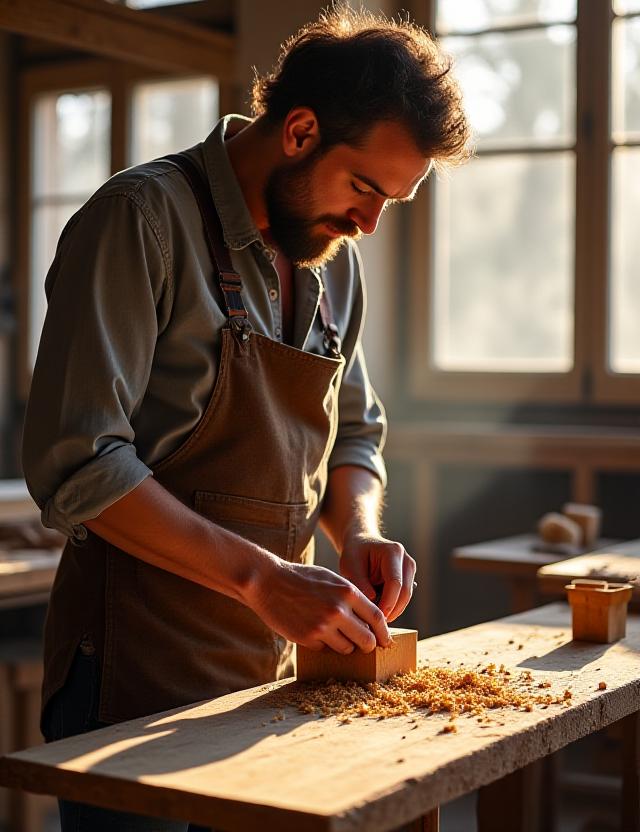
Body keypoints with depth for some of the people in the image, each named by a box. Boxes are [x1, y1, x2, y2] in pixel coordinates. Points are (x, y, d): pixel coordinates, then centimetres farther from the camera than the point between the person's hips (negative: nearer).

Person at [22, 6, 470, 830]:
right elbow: (76, 463, -22)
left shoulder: (335, 257, 8)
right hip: (135, 681, -7)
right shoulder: (146, 216, -15)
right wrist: (262, 577, -24)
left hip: (272, 669, 7)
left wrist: (359, 532, -3)